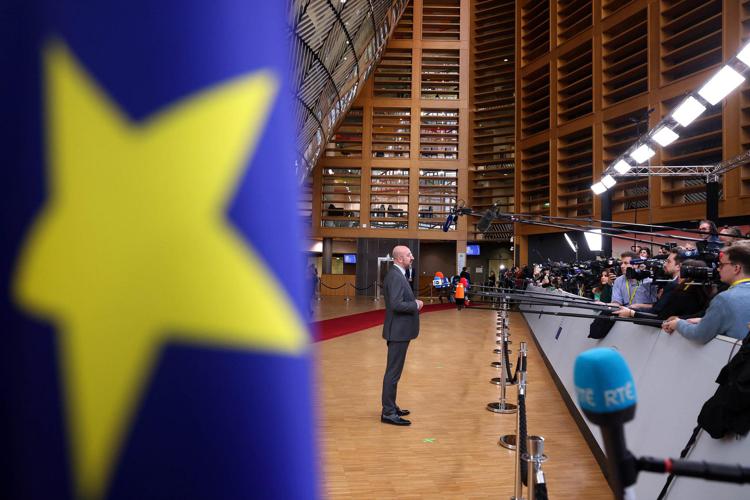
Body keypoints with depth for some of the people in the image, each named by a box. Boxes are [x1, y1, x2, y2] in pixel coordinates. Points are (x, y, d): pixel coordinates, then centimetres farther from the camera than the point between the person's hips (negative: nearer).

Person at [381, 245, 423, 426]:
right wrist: (416, 305, -14)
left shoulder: (396, 274, 13)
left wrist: (413, 303, 5)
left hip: (399, 330, 11)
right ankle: (388, 413, 3)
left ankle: (390, 406, 29)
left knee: (394, 371, 18)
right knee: (393, 372, -4)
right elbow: (396, 304, -27)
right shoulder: (396, 276, -19)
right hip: (398, 331, -11)